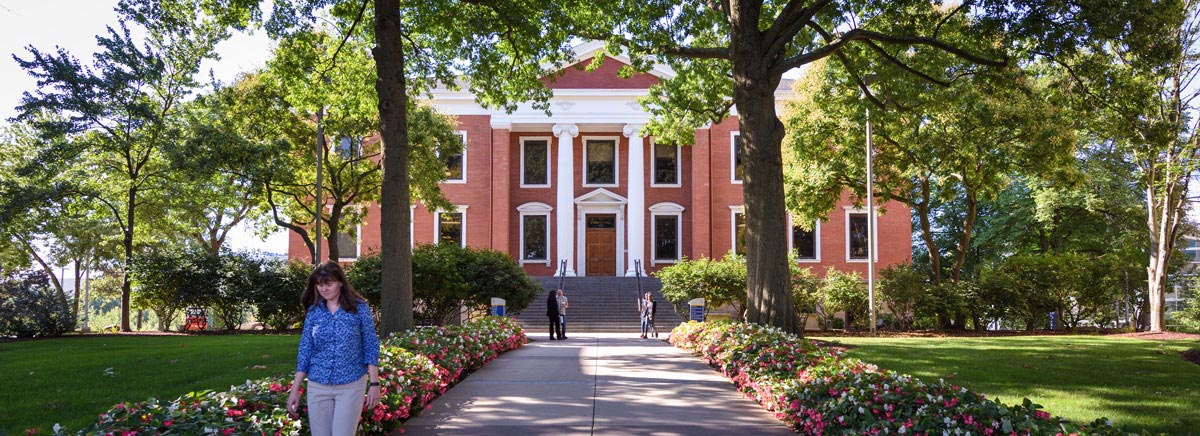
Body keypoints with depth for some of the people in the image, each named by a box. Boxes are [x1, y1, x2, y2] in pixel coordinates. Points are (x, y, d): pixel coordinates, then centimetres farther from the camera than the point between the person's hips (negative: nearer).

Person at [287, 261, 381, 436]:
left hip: (351, 385, -3)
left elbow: (371, 347, -3)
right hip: (318, 386, 3)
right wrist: (295, 389, 3)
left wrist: (374, 383, -8)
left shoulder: (359, 308, -5)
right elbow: (305, 351, 5)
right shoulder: (313, 311, 4)